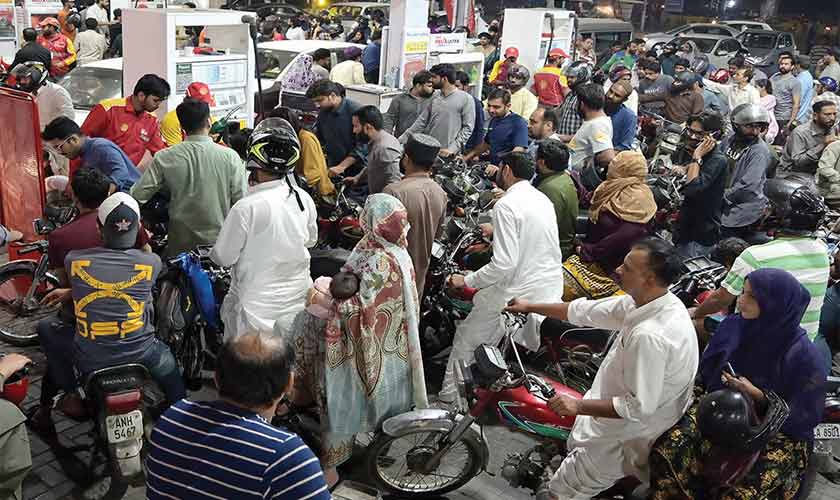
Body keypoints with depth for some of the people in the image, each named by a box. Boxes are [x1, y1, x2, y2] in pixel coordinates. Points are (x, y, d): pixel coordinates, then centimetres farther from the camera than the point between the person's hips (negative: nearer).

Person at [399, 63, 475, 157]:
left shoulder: (466, 99, -6)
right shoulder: (435, 97, 10)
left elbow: (468, 128, -8)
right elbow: (422, 121, 13)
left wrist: (452, 149, -16)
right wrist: (402, 139, 8)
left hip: (447, 154, -5)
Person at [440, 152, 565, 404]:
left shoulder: (506, 205, -18)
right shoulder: (543, 199, 7)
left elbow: (504, 264, -24)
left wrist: (466, 281, -12)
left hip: (518, 293, -7)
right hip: (553, 289, 7)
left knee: (466, 340, 11)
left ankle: (448, 399, 21)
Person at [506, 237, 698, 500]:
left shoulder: (650, 336, -36)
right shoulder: (648, 302, -7)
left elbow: (639, 406, -33)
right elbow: (588, 311, 3)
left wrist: (578, 406, -26)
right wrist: (530, 307, 9)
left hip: (625, 438, -8)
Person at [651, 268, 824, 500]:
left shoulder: (802, 354, -16)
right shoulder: (733, 325, -3)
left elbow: (805, 417, -13)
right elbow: (705, 371, 11)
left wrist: (758, 396, -21)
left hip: (778, 433, -4)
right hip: (720, 410, 4)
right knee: (668, 449, -19)